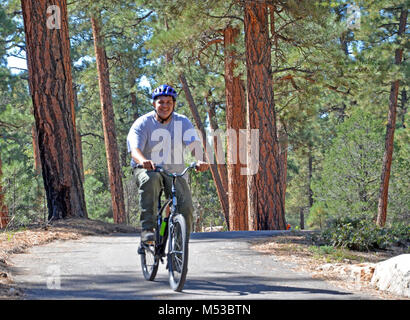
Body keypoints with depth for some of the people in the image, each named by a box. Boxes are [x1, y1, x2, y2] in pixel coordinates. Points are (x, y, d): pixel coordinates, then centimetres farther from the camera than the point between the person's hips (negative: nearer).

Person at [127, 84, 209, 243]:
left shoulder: (182, 122, -2)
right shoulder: (142, 123, -8)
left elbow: (194, 143, -18)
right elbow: (134, 150, -23)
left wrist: (200, 160, -42)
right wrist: (143, 161, -48)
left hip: (174, 172, 2)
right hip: (147, 169, -2)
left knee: (186, 206, -19)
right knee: (150, 179, -38)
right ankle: (147, 228, -36)